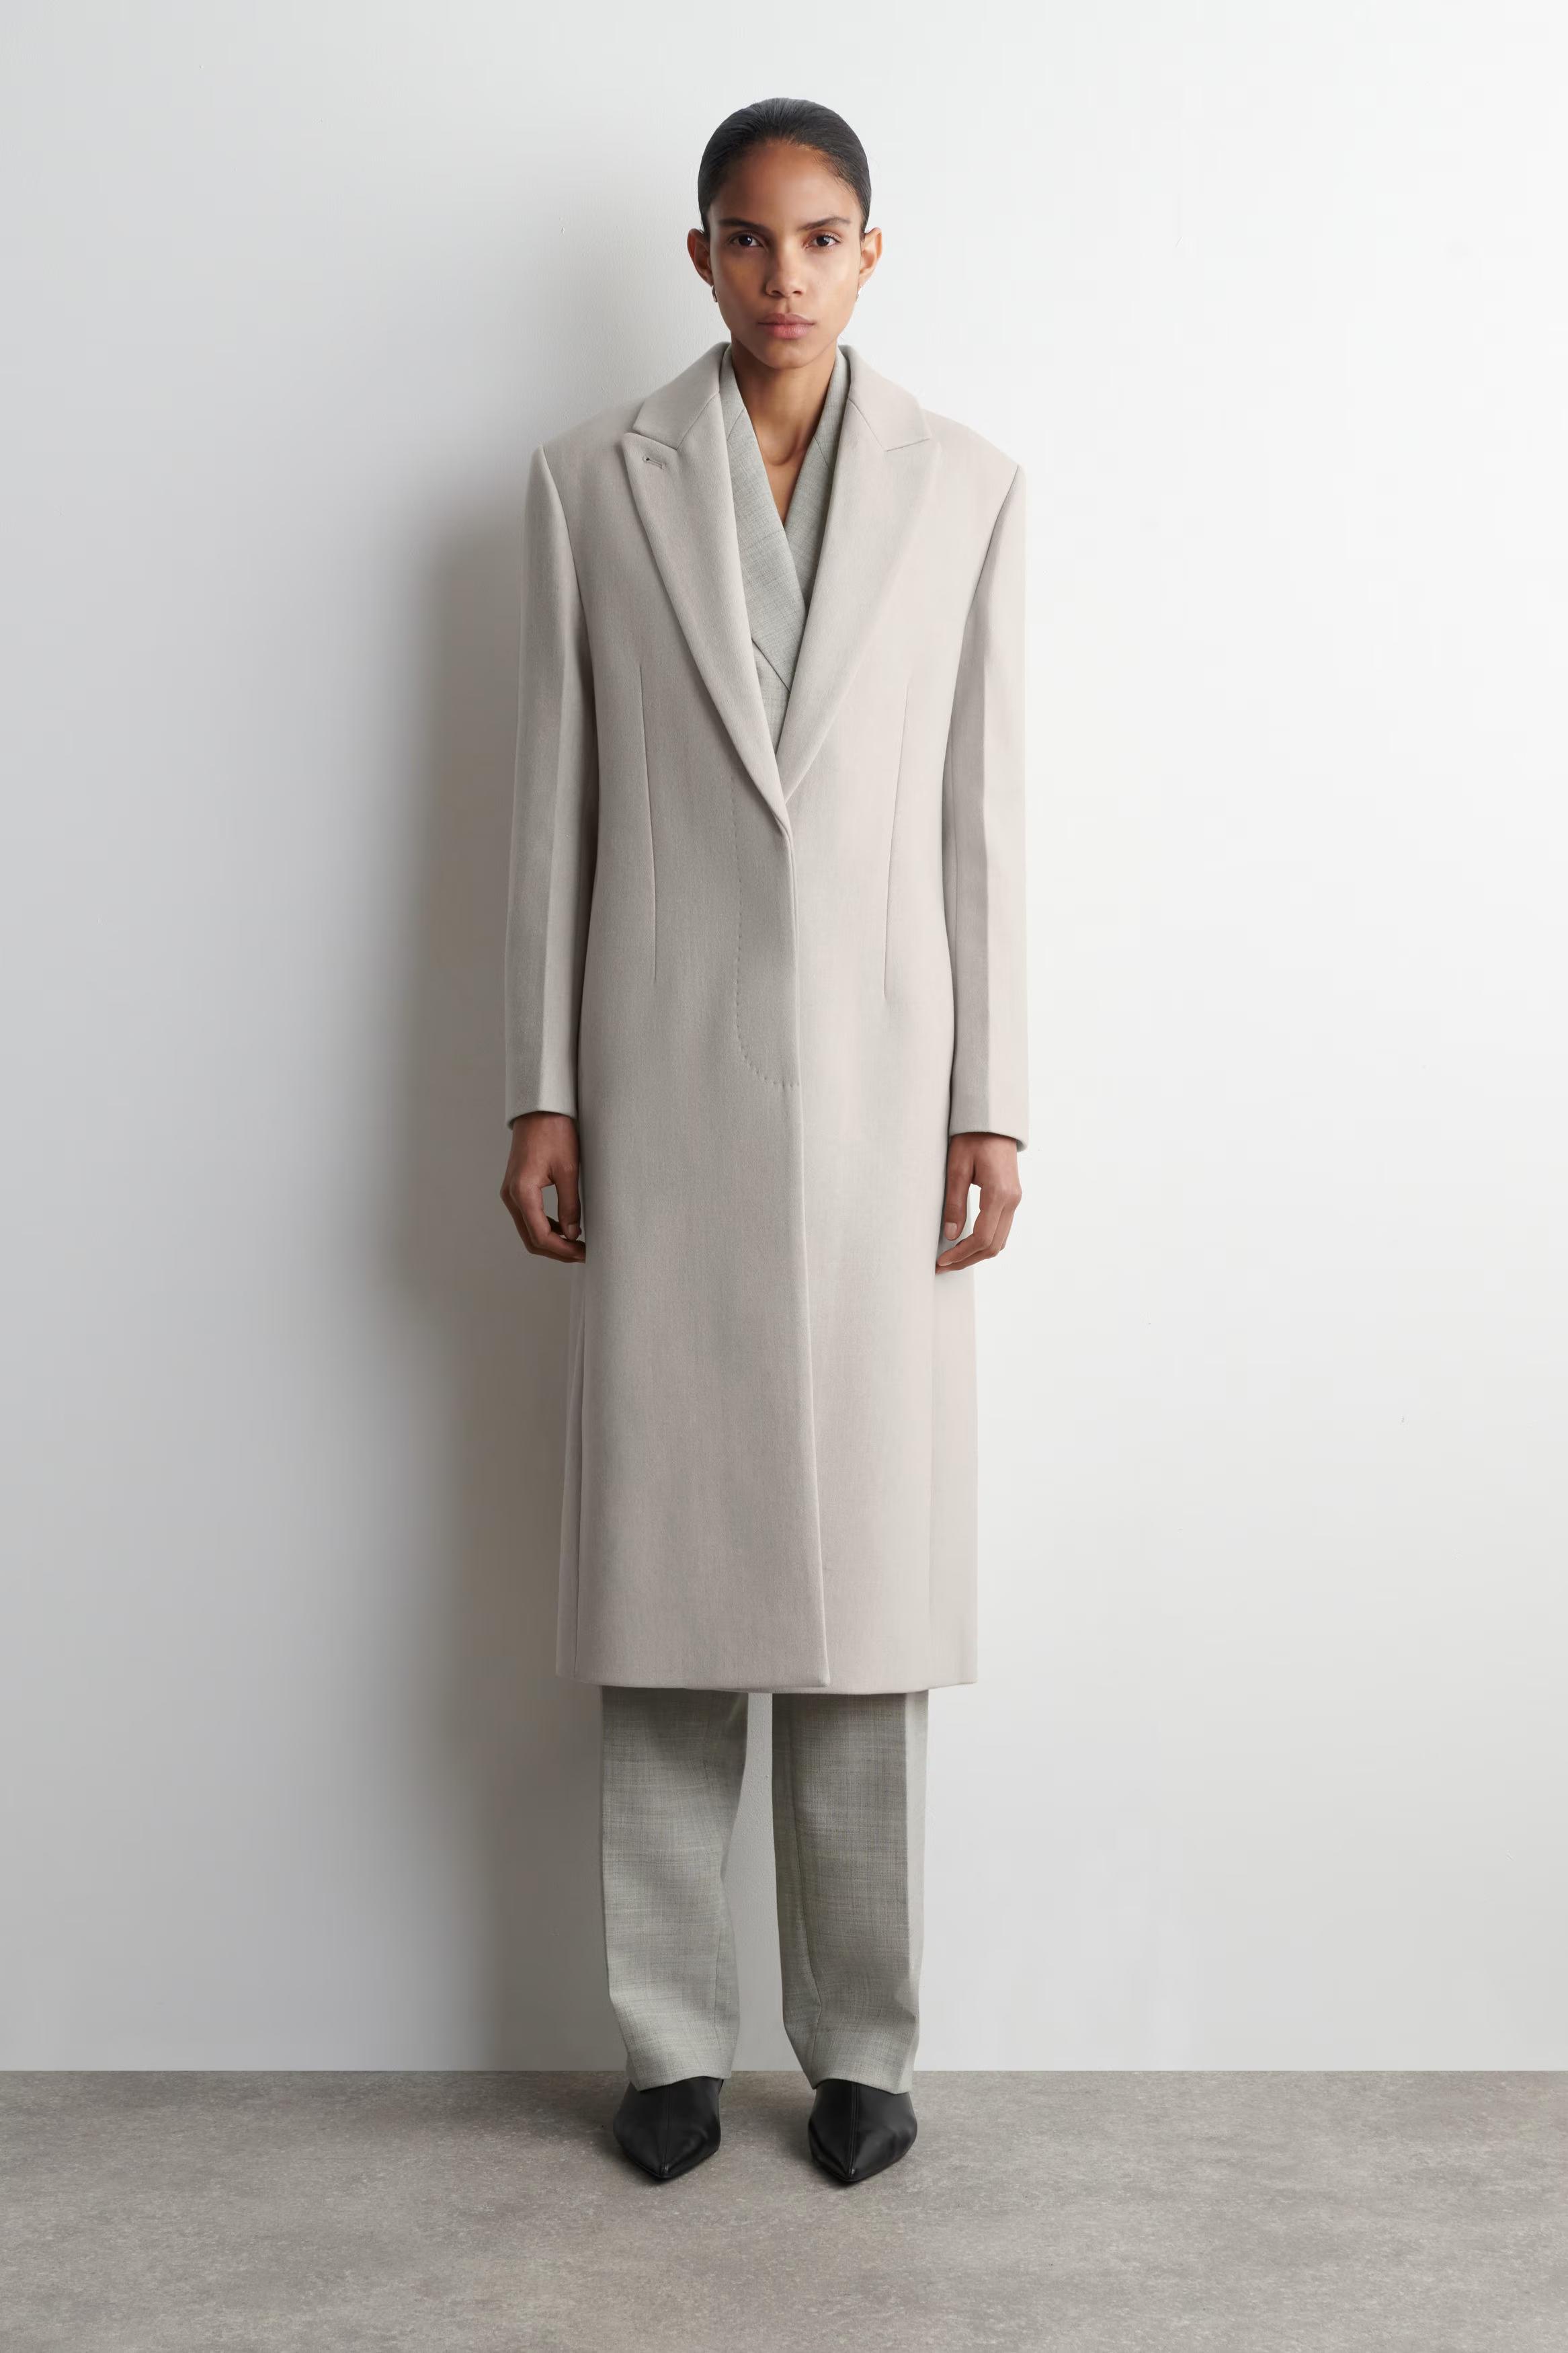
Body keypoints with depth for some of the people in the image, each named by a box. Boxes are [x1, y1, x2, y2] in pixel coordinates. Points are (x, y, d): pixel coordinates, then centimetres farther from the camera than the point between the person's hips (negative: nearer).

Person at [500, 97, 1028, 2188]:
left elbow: (986, 812, 4)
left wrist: (994, 1106, 0)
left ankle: (861, 2042, 20)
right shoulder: (591, 482, 5)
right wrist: (538, 1093, 0)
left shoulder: (968, 488, 5)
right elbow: (555, 802, 5)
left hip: (879, 1086, 0)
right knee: (668, 1565, 4)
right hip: (665, 1079, 0)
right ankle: (674, 2038, 20)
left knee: (867, 1569, 4)